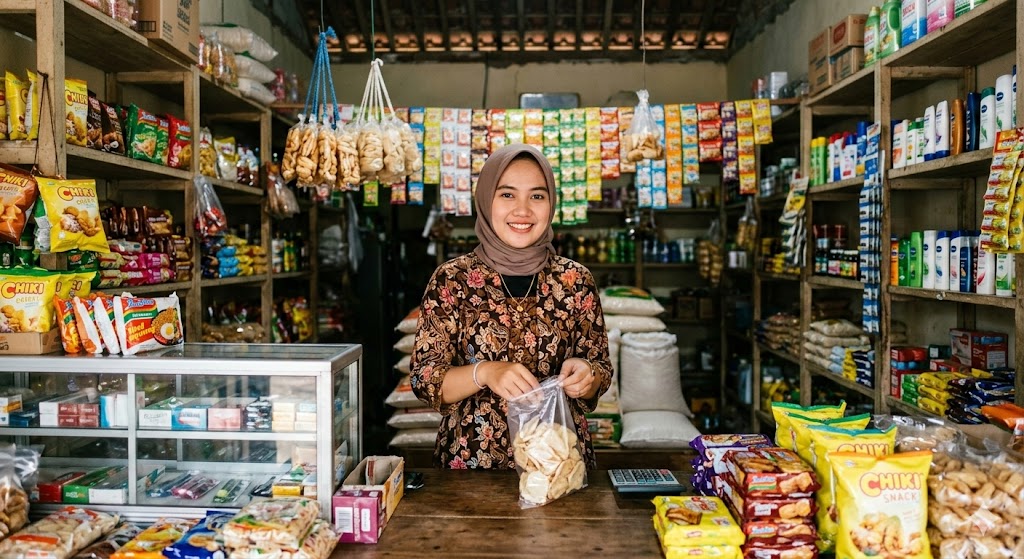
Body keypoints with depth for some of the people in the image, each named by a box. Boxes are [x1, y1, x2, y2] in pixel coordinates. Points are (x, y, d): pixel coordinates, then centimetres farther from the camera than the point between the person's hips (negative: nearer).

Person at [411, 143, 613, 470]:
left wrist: (584, 374, -13)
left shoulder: (575, 280, 2)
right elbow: (423, 379, -3)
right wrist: (483, 373, -19)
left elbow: (601, 372, 8)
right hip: (472, 459, -1)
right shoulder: (451, 280, -2)